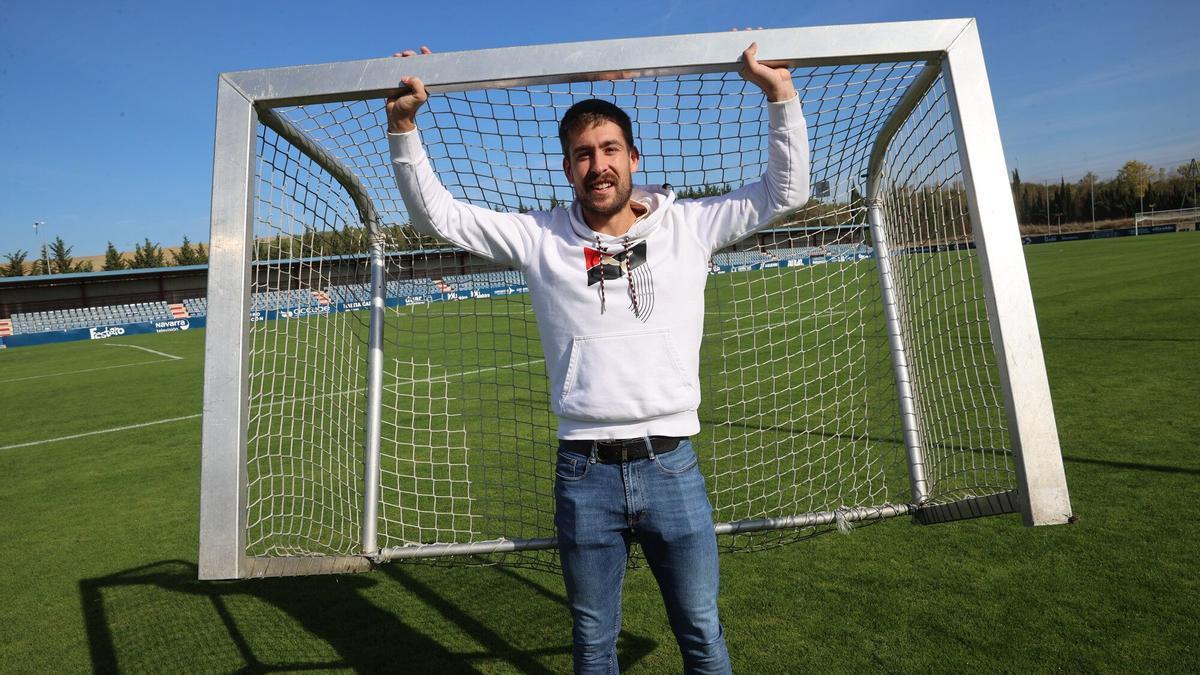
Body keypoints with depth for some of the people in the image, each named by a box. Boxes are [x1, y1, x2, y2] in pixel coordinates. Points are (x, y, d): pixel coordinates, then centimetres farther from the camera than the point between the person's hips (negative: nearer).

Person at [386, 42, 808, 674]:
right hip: (583, 473, 0)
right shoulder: (540, 238, 2)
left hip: (671, 465, 0)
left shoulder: (688, 225, 4)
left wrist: (780, 95, 2)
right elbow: (435, 213, 6)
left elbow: (785, 191, 8)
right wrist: (403, 126, -2)